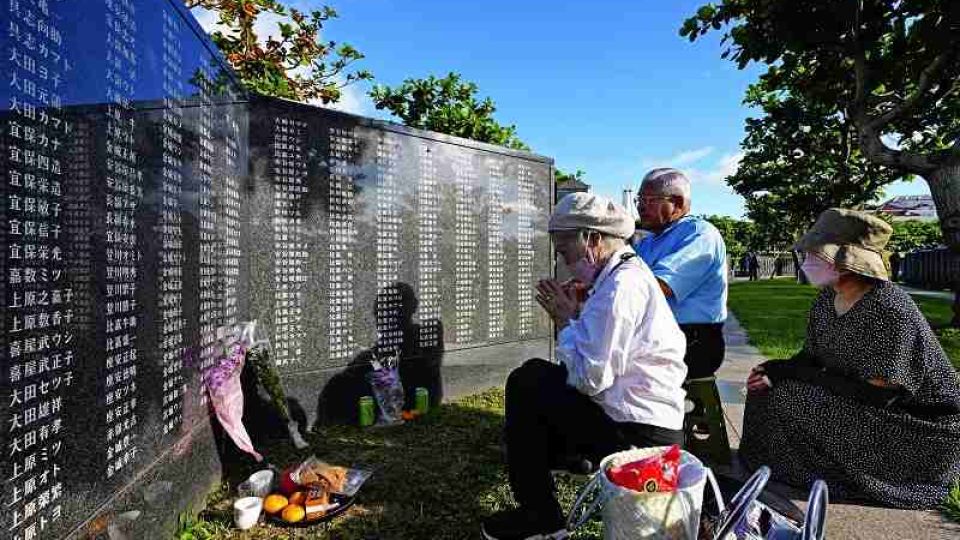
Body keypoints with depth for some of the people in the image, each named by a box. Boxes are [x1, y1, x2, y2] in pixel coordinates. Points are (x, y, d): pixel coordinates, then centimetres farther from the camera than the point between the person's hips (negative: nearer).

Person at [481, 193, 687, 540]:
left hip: (638, 434, -10)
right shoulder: (629, 273, 11)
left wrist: (566, 321, -13)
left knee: (525, 383, -6)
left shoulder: (621, 285, -22)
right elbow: (600, 356, 11)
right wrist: (573, 316, -1)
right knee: (536, 376, 14)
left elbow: (590, 377, -26)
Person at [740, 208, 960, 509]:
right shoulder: (827, 299, -2)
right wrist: (775, 371, -14)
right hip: (856, 407, 8)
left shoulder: (889, 309, -26)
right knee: (764, 391, -6)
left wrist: (797, 373, -21)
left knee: (790, 401, -24)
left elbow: (876, 395, -25)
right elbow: (811, 358, 6)